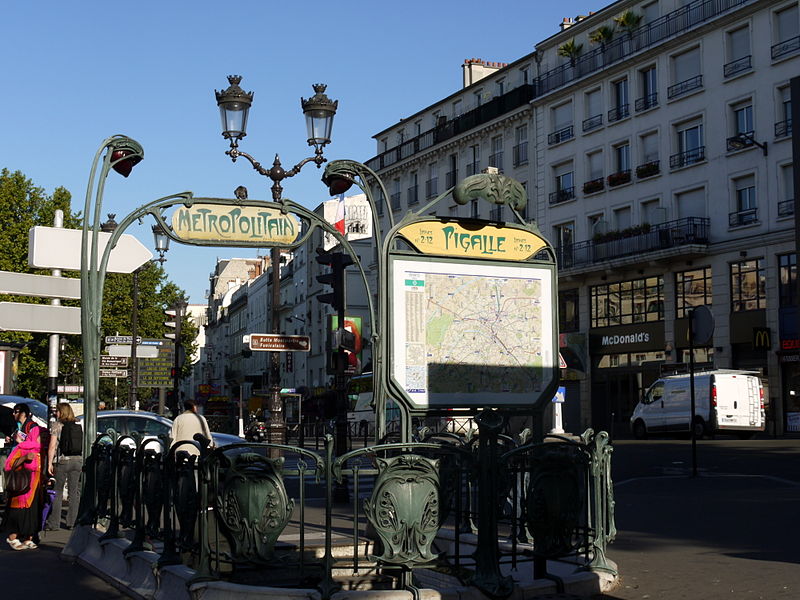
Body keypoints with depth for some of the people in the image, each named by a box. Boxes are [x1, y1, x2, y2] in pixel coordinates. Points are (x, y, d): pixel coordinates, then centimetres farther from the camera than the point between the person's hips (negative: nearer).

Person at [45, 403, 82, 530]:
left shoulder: (57, 426, -5)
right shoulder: (79, 427, 8)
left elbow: (52, 446, -10)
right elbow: (82, 447, 7)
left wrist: (50, 463, -8)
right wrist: (81, 461, 11)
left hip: (62, 461, -4)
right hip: (78, 461, 4)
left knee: (57, 492, 4)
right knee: (74, 492, 8)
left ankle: (54, 523, 4)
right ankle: (72, 522, 11)